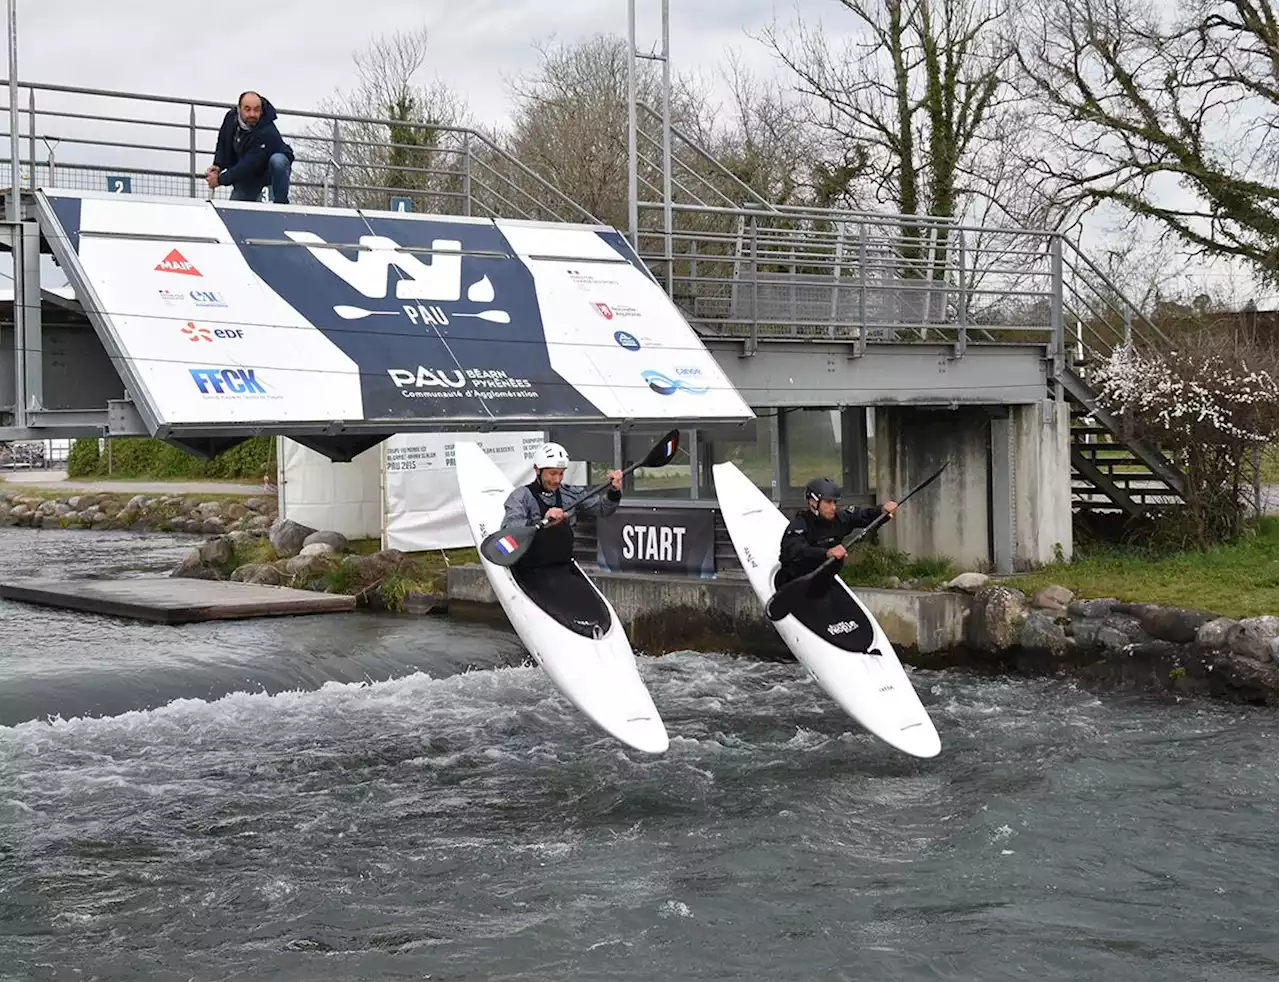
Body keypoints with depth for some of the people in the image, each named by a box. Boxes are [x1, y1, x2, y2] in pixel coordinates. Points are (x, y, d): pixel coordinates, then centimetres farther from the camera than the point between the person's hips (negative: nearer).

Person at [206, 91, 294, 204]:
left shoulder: (267, 133, -36)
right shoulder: (231, 118, -13)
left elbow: (250, 164, -36)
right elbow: (222, 145, 4)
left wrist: (220, 180, -33)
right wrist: (218, 166, -14)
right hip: (247, 176, 6)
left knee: (277, 160, -38)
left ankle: (281, 203, -28)